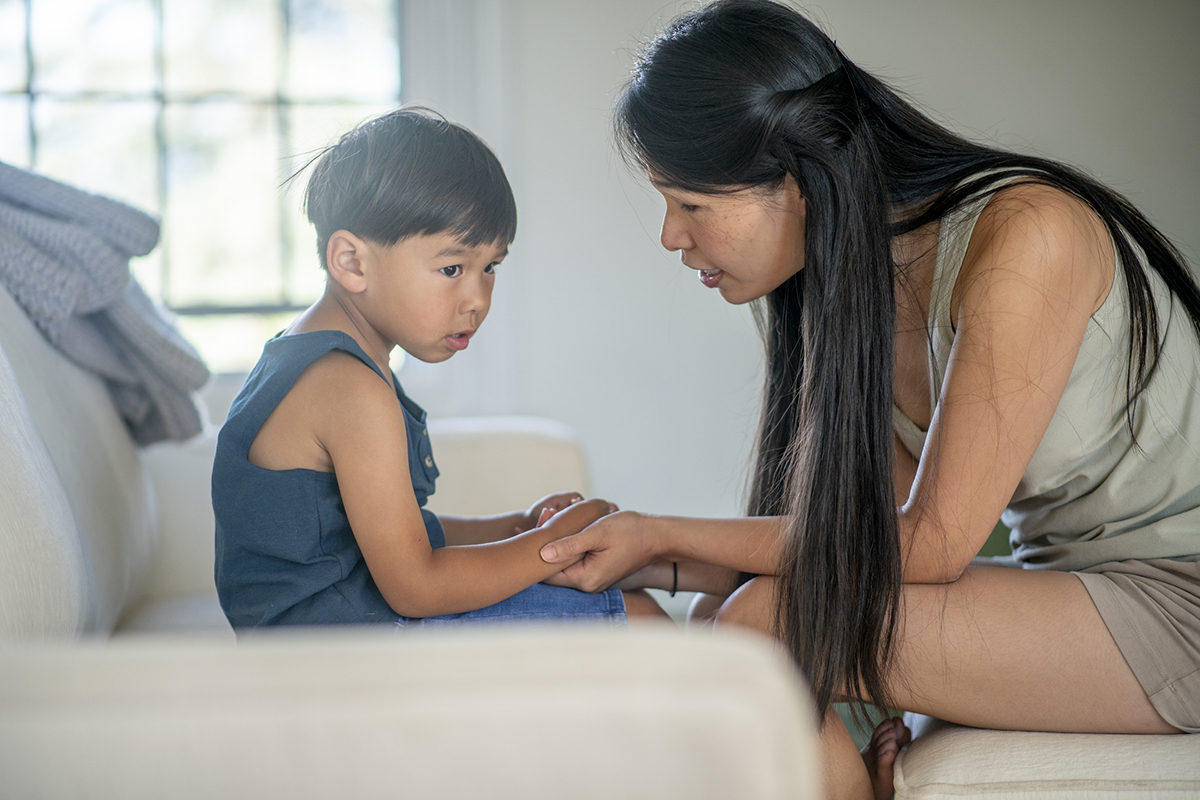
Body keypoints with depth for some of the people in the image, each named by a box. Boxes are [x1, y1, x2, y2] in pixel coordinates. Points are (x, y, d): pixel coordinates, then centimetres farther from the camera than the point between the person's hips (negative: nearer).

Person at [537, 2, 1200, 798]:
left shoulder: (1026, 234, -22)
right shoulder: (849, 282, 2)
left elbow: (927, 544, -20)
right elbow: (885, 535, 2)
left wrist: (660, 535, -16)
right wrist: (655, 560, -6)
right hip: (1067, 582, 7)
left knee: (766, 626, -19)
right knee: (727, 610, -6)